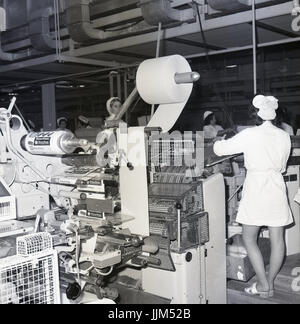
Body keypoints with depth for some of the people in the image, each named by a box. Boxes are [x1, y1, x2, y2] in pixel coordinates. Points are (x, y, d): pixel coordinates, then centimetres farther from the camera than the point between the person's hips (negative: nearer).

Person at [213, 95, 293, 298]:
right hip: (277, 189, 5)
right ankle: (270, 284, 21)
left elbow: (220, 149, -4)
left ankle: (263, 285, 7)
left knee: (249, 238, 8)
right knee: (278, 240, 11)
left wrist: (220, 142, 17)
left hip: (256, 190, -5)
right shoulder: (284, 136, 6)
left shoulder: (249, 135, -9)